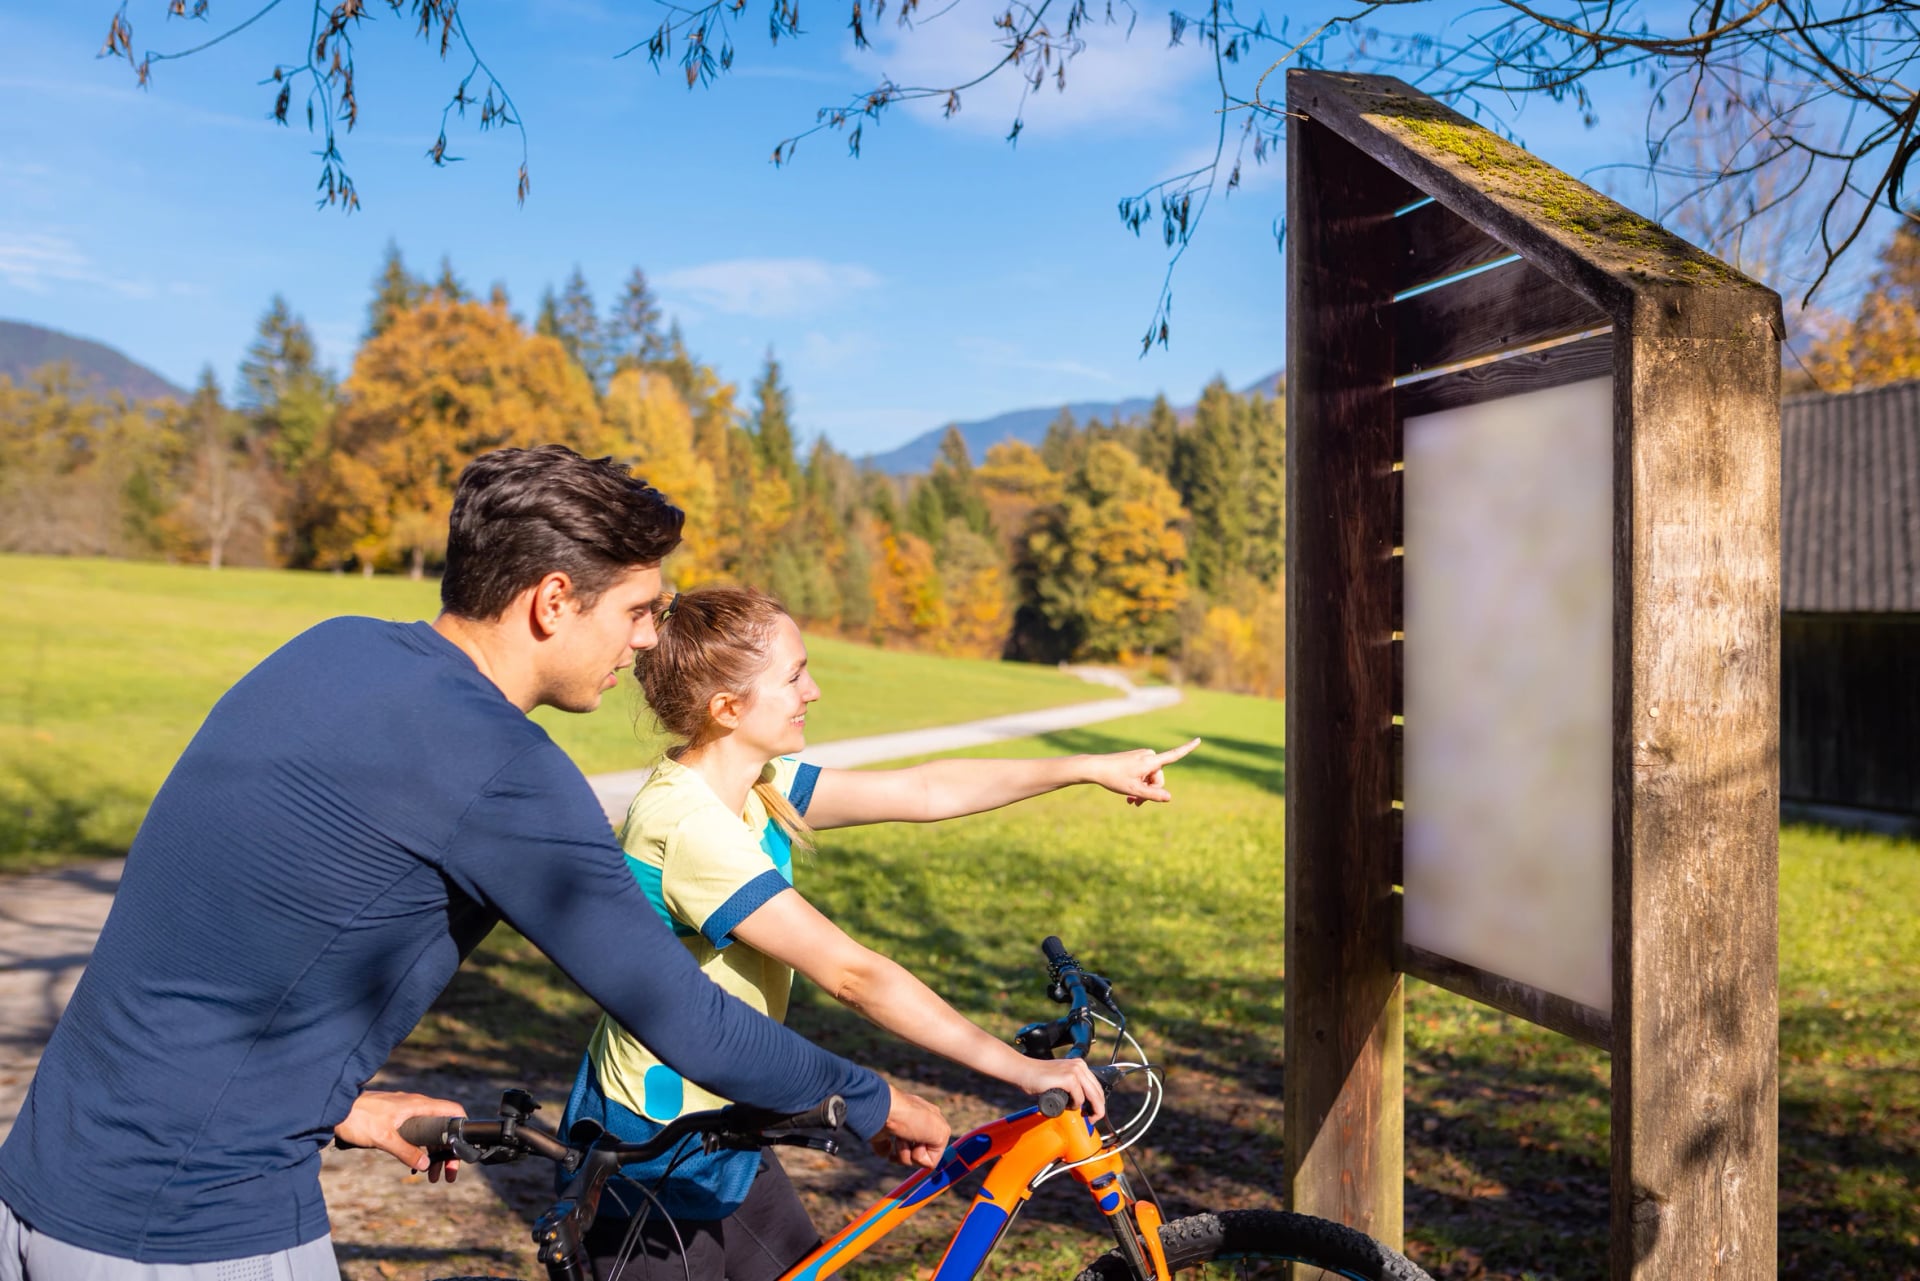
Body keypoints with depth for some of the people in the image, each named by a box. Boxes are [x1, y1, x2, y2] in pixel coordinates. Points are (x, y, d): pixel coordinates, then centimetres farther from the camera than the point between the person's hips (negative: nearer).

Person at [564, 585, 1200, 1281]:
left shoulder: (756, 786, -1)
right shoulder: (690, 826, -29)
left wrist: (1091, 768, 6)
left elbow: (920, 792, 4)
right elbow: (851, 974, -31)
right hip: (651, 1154, -9)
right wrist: (1018, 1067, -28)